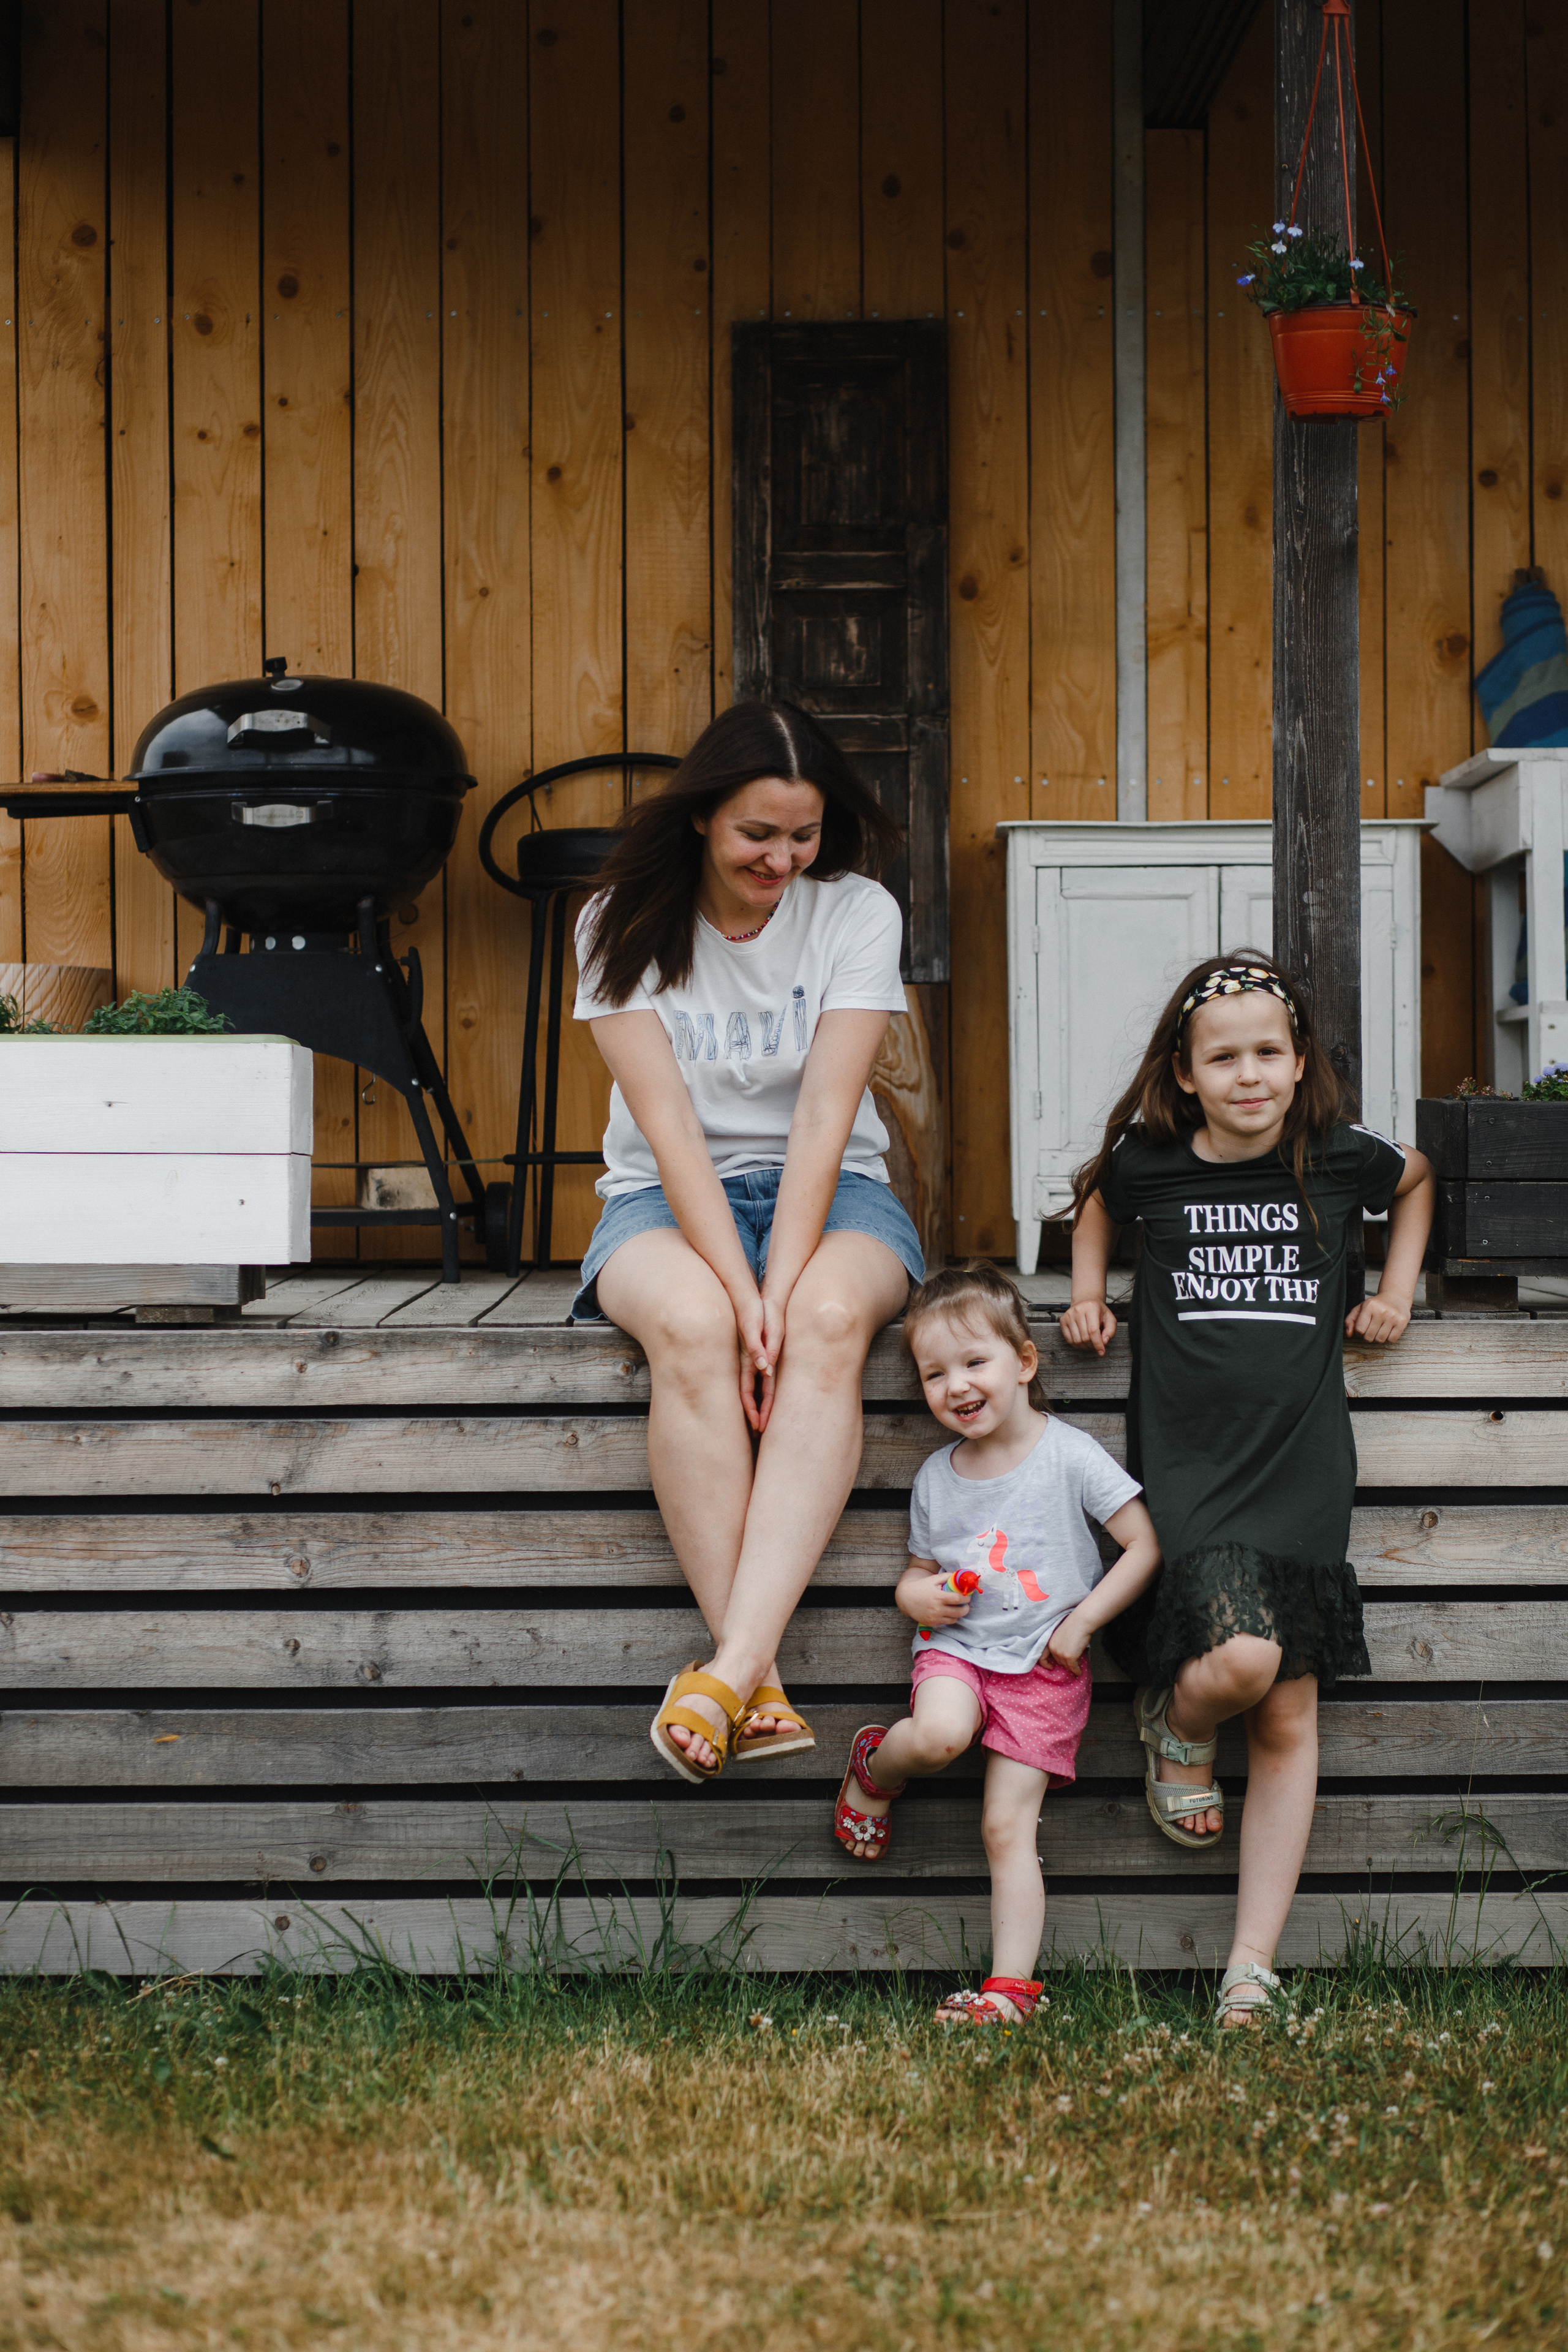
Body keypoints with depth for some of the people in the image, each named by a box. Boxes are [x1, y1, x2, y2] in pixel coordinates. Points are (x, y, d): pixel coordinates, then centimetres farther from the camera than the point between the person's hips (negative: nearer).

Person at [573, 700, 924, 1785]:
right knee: (691, 1325, -36)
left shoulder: (857, 912, -4)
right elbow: (670, 1125, -14)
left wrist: (782, 1290, -25)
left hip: (829, 1193, 1)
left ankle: (731, 1668, -43)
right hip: (670, 1199, 0)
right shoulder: (625, 925, -5)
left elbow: (825, 1113, -14)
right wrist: (741, 1292, -26)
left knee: (831, 1317, -35)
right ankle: (761, 1684, -36)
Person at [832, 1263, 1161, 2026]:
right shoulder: (936, 1477, 7)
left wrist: (1079, 1625, -10)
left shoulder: (1070, 1456, -6)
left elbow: (1145, 1548, -7)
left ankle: (1012, 1987, -7)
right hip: (957, 1647, 2)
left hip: (1044, 1665, -2)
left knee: (1008, 1827, -8)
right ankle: (875, 1767, 2)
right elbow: (915, 1575, 18)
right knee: (940, 1734, -32)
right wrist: (921, 1596, -6)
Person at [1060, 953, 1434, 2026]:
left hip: (1302, 1467, 2)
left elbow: (1417, 1176, 26)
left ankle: (1252, 1969, 4)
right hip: (1189, 1459, -2)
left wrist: (1396, 1289, 18)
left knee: (1290, 1719, -1)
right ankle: (1176, 1726, 13)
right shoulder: (1151, 1163, 1)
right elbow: (1098, 1201, 26)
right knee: (1240, 1659, -25)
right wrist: (1089, 1294, 15)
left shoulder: (1342, 1159, 2)